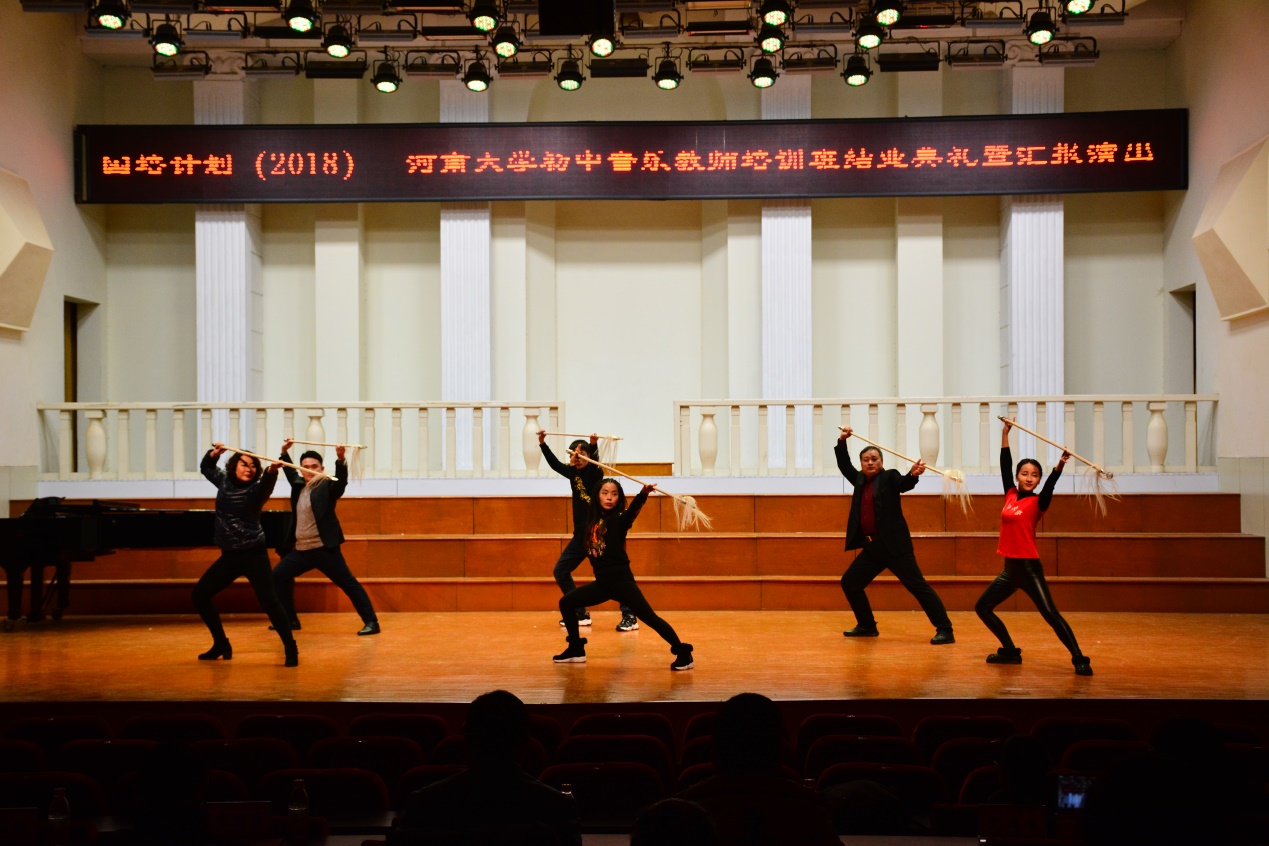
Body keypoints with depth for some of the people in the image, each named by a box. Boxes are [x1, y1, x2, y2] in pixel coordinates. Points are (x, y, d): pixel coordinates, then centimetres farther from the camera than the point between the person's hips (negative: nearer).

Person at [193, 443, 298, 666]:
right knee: (199, 595, 10)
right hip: (229, 555, 7)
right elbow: (206, 468, 25)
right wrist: (214, 453, 5)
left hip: (253, 554, -7)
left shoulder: (255, 489, -11)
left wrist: (272, 471, -56)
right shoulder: (224, 481, 6)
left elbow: (267, 483, -35)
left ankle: (291, 648, -9)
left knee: (268, 600, -17)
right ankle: (221, 644, 23)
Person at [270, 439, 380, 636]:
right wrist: (285, 452, 28)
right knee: (278, 576, 12)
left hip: (324, 548, -8)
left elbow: (341, 480, -28)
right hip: (300, 549, 8)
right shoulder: (298, 485, 11)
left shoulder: (327, 486, -7)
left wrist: (340, 459, -43)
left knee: (348, 583, -8)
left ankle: (371, 622, -7)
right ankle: (290, 620, 23)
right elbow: (290, 473, 33)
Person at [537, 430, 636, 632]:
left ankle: (629, 617, -12)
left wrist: (593, 445, -48)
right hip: (581, 535, 8)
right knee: (560, 571, 9)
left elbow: (594, 463, -31)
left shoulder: (594, 472, -10)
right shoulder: (573, 472, 10)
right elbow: (555, 464, 23)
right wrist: (542, 443, 20)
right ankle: (580, 614, 15)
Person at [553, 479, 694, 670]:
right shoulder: (593, 519, 6)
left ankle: (683, 654, -5)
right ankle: (576, 650, 26)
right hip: (602, 582, 8)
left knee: (649, 617, -12)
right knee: (566, 603, 13)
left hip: (621, 581, -8)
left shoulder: (618, 519, -12)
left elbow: (632, 512, -34)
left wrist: (643, 494, -53)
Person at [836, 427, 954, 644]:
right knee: (849, 583, 12)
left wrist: (913, 474, -43)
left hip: (893, 545, -7)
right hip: (871, 547, 7)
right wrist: (842, 441, 6)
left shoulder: (889, 477, -3)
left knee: (917, 586, -11)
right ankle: (867, 626, 25)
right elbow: (844, 465, 20)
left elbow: (904, 484, -22)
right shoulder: (860, 480, 14)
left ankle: (945, 630, -10)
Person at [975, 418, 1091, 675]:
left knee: (1050, 614, -13)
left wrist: (1060, 465, -42)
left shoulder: (1037, 503, -8)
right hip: (1010, 568, 7)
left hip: (1029, 568, -7)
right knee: (982, 607, 13)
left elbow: (1049, 486, -26)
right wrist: (1005, 434, 11)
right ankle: (1010, 651, 23)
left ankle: (1080, 659, -10)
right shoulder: (1010, 496, 6)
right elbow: (1005, 466, 10)